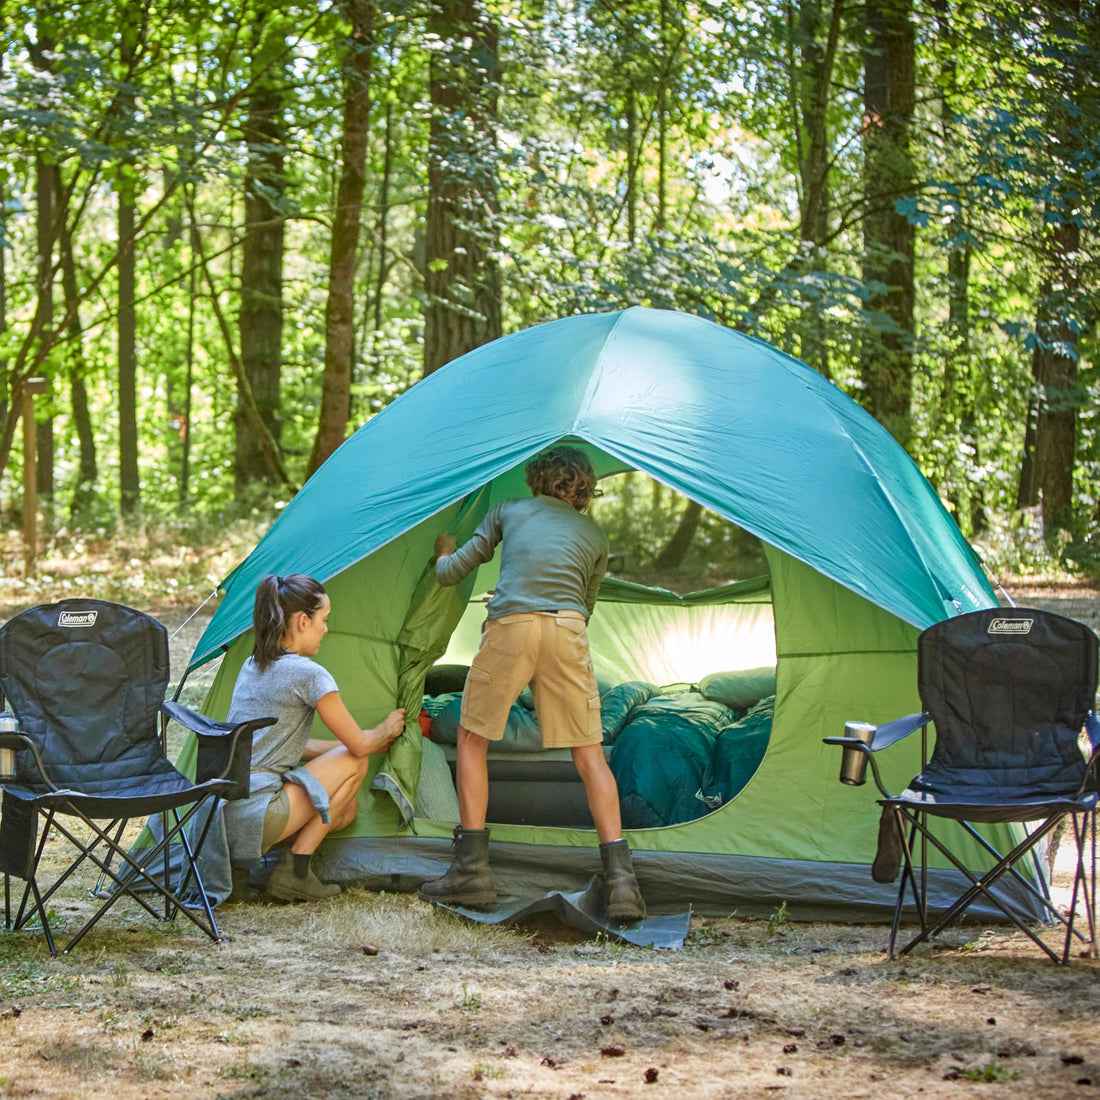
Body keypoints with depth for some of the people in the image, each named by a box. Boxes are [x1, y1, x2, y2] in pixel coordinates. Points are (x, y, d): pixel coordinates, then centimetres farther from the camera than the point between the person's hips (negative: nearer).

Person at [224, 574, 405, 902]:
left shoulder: (251, 667, 16)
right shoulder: (309, 675, -11)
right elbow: (359, 744, -1)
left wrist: (374, 742, 29)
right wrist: (386, 730, 23)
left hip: (219, 814, 9)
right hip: (254, 816, -9)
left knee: (347, 808, 21)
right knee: (355, 763, 6)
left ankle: (231, 861, 10)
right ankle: (293, 872, 2)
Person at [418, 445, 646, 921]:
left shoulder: (507, 512, 22)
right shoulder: (595, 536, 25)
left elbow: (451, 573, 23)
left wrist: (444, 554, 47)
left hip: (509, 631, -1)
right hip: (567, 633, 1)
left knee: (472, 740, 14)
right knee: (589, 753, 5)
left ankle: (471, 869, 7)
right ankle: (620, 878, -6)